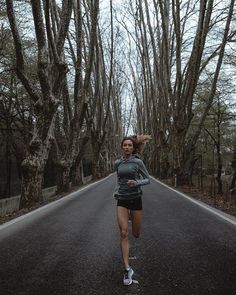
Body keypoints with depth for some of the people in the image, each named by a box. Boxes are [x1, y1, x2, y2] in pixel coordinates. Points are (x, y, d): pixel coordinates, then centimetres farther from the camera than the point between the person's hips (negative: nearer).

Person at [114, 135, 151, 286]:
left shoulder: (138, 162, -6)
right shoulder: (118, 163, 5)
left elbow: (147, 180, -3)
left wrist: (135, 183, -21)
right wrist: (116, 191, 10)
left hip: (135, 199, -1)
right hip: (122, 201, 2)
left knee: (136, 234, 10)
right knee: (123, 233, -13)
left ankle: (133, 217, 46)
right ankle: (127, 269, -7)